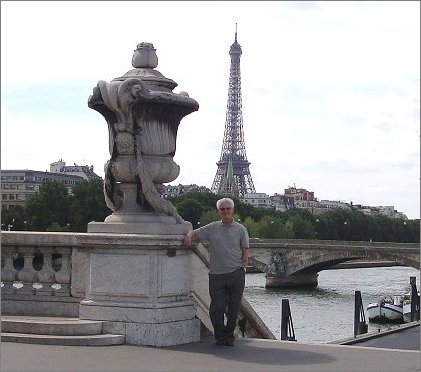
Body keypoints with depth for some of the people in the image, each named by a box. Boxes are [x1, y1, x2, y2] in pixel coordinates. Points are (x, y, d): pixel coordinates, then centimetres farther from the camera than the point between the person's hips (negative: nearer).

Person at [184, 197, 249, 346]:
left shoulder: (240, 229, 7)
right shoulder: (212, 228, 11)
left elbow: (245, 252, 7)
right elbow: (195, 232, 13)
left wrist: (241, 269, -3)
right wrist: (189, 236, -11)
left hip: (236, 274, -1)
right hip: (216, 275, 1)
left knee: (233, 307, 4)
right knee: (217, 308, -3)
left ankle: (229, 335, 17)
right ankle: (220, 336, 15)